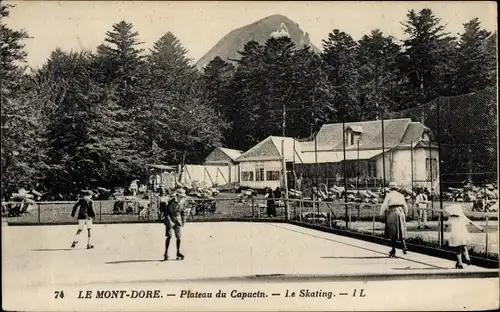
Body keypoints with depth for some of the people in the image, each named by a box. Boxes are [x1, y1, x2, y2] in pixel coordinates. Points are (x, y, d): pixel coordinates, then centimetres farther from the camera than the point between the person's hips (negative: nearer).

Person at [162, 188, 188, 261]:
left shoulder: (183, 202, -3)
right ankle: (166, 253, -6)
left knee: (178, 237, 2)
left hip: (177, 220, 5)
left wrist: (183, 221, 9)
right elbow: (165, 212, -14)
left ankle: (178, 253, 14)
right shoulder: (171, 202, -19)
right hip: (170, 220, -5)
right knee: (169, 236, -12)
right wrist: (169, 221, -19)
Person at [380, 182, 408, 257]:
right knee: (401, 231, 13)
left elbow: (384, 206, -6)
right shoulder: (401, 195, 10)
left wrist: (382, 214, 4)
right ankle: (404, 246, -9)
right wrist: (405, 215, 24)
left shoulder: (389, 195, -2)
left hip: (392, 213, -3)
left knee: (393, 233, 4)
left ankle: (393, 251, 6)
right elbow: (405, 206, 13)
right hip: (401, 213, 3)